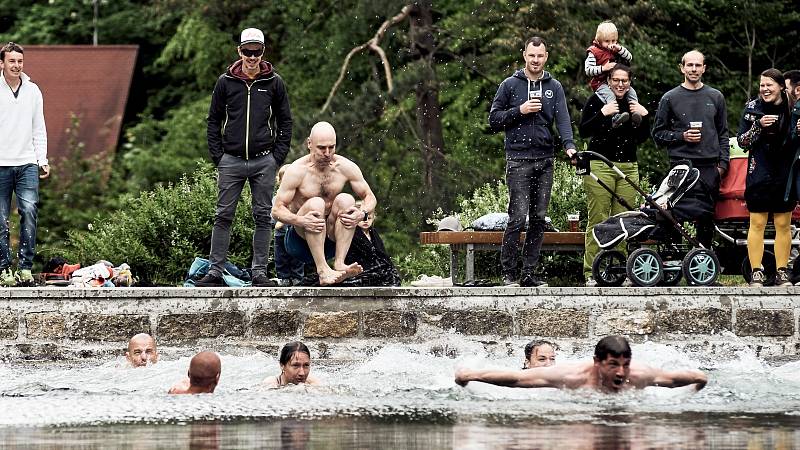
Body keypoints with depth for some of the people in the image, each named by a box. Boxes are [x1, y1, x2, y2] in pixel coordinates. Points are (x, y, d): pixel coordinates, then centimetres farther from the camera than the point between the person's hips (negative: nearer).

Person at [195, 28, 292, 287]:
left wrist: (277, 158, 1)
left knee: (263, 217, 3)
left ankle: (260, 272, 8)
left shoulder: (274, 83, 5)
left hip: (264, 162, 0)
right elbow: (214, 121, 9)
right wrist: (218, 157, 0)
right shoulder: (226, 82, 4)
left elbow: (285, 122, 10)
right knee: (223, 217, 0)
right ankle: (215, 271, 3)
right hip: (231, 160, 0)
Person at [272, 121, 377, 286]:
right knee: (316, 203, -30)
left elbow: (370, 197, 4)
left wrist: (362, 213, -20)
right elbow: (277, 210, -12)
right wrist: (299, 220, -33)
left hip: (331, 240, 3)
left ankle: (339, 264, -33)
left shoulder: (345, 167, -4)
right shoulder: (297, 171, -12)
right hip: (299, 240, -3)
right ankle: (322, 271, -40)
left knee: (346, 199, -22)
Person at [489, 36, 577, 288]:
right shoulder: (510, 85, 4)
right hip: (518, 160, -3)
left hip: (545, 161, 3)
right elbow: (494, 120, 4)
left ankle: (528, 273, 9)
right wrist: (519, 111, -11)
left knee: (539, 219, 3)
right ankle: (508, 273, -3)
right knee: (518, 217, -10)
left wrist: (569, 145, -20)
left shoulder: (554, 87, 10)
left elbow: (562, 118, -3)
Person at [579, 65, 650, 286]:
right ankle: (591, 273, -10)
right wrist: (603, 114, -16)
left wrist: (644, 117, 0)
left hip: (628, 167, 4)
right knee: (597, 220, -9)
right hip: (600, 166, -4)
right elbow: (583, 131, -5)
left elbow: (641, 138, 16)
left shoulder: (633, 103, 15)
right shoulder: (597, 100, 3)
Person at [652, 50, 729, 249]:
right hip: (682, 164, -3)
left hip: (710, 167, 3)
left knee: (707, 217, 4)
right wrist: (682, 136, -9)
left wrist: (723, 163, 6)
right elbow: (658, 134, 7)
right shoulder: (670, 98, 6)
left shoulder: (715, 97, 14)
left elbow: (723, 134, 17)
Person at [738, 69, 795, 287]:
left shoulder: (793, 109, 4)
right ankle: (756, 272, 0)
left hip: (786, 173, 1)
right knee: (757, 223, -3)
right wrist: (759, 126, -15)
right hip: (760, 173, -1)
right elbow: (742, 142, 1)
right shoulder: (753, 108, 2)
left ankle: (782, 272, 10)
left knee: (783, 225, 5)